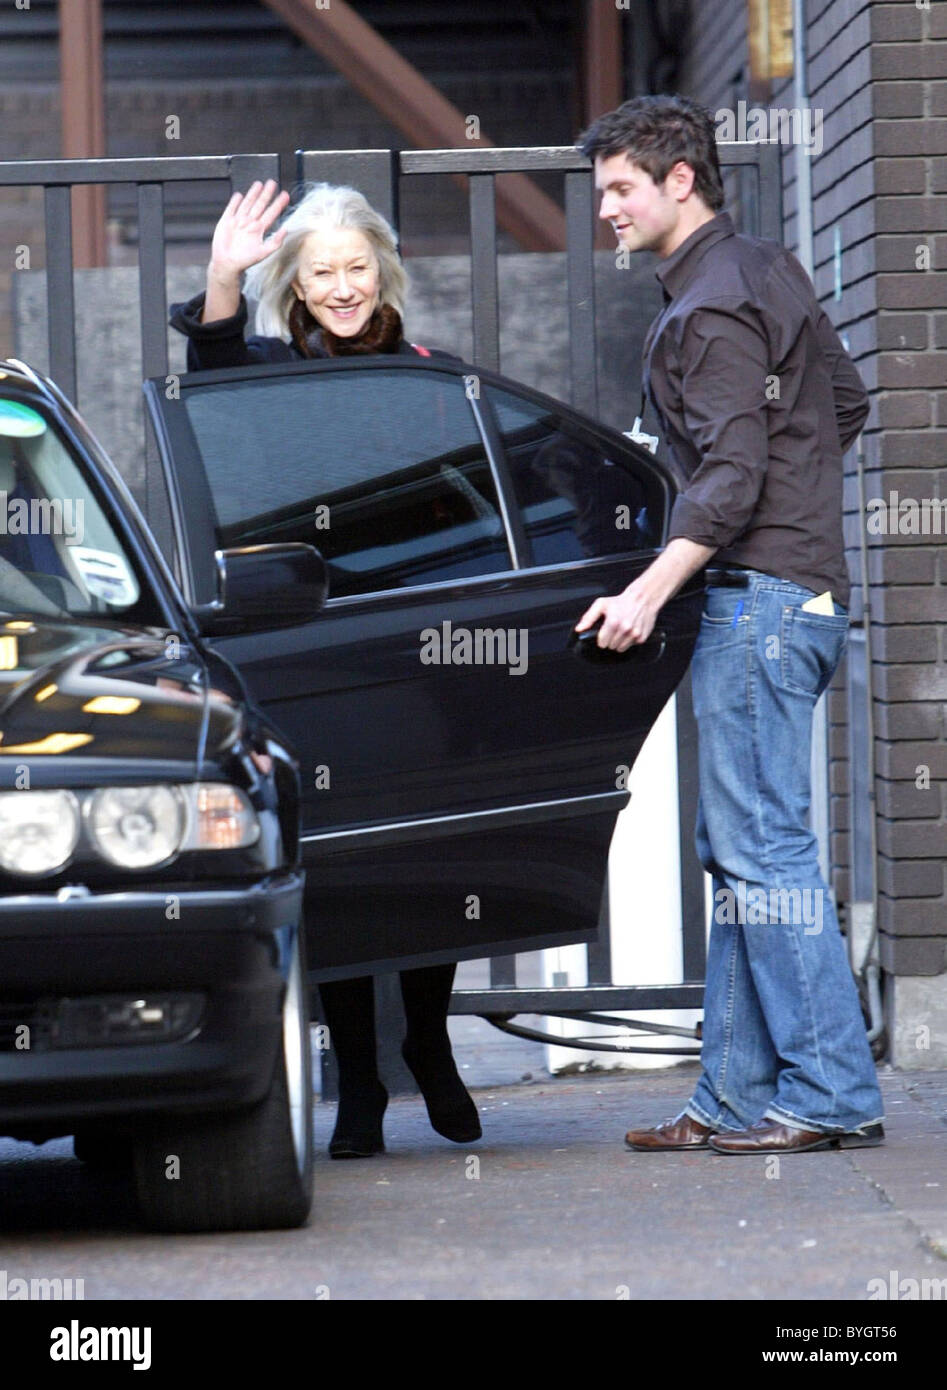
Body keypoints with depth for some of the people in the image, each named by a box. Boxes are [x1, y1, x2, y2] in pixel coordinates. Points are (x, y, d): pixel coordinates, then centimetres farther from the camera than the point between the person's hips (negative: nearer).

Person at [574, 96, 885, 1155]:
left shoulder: (709, 309, -12)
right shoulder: (770, 271, 17)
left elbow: (730, 477, -21)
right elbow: (847, 404, 25)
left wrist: (653, 589, -28)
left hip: (760, 595, -10)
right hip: (800, 585, 10)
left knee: (764, 848, -10)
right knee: (735, 850, 10)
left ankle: (832, 1095, -10)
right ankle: (739, 1096, 11)